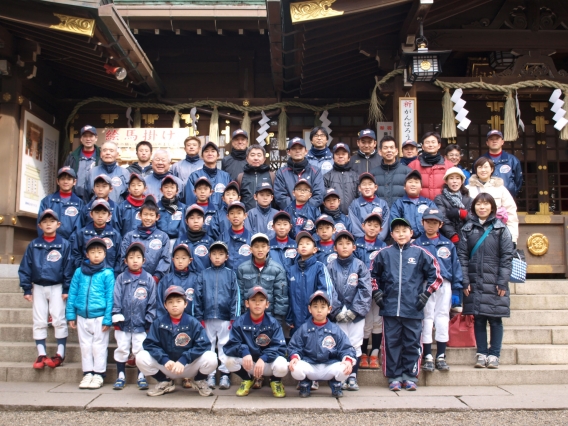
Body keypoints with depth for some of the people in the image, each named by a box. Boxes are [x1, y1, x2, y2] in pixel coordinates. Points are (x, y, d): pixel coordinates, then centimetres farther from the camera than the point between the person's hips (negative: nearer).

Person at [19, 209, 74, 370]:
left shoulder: (64, 245, -4)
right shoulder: (33, 245, 3)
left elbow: (68, 268, -4)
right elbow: (25, 267, 4)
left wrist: (67, 289, -8)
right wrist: (26, 288, -1)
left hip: (57, 287, -3)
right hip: (38, 287, 3)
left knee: (59, 320, -2)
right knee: (39, 322, 5)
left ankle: (60, 354, 6)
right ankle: (41, 354, 12)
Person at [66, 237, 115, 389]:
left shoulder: (107, 273, -6)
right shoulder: (79, 272, 3)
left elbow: (110, 297, -7)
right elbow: (72, 294, 7)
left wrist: (108, 319, -10)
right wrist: (71, 315, 4)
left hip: (100, 317, -3)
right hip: (82, 317, 4)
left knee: (99, 346, 5)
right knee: (85, 345, 12)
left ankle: (98, 374, 16)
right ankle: (87, 373, 23)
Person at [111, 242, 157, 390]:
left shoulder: (148, 279, 0)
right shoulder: (121, 278, 2)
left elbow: (152, 302, 0)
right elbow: (116, 298, -2)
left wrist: (149, 320, -4)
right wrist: (116, 317, -9)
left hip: (140, 323, -1)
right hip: (123, 322, 1)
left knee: (140, 350, 4)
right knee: (122, 349, 9)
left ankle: (141, 377, 18)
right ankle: (121, 377, 22)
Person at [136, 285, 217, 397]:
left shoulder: (193, 323, -9)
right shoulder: (158, 323, -3)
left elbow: (203, 345, -17)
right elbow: (149, 344, -10)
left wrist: (183, 360, -27)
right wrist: (165, 360, -26)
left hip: (189, 366, -2)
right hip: (166, 367, 2)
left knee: (211, 358, -29)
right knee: (141, 357, -20)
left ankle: (198, 381, 7)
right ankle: (165, 382, 7)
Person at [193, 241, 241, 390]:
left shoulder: (230, 274, 3)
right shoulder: (204, 274, 6)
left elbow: (235, 296, -1)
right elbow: (197, 296, 4)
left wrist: (233, 317, -6)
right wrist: (199, 317, -2)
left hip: (225, 317, -1)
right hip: (208, 318, 1)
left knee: (224, 346, 5)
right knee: (208, 346, 8)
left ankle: (225, 375, 12)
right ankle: (210, 375, 16)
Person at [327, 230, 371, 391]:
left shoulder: (360, 266, 0)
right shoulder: (331, 267, 1)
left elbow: (365, 290, -4)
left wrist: (354, 310, -11)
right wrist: (337, 311, -10)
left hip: (356, 313, 0)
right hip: (339, 313, 0)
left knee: (355, 344, 4)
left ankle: (352, 376, 14)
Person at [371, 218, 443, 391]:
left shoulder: (420, 253, 2)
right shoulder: (384, 254, 5)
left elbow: (435, 274, 6)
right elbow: (373, 275, 17)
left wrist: (426, 294, 1)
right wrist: (376, 292, 8)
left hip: (413, 309, -1)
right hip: (390, 308, 1)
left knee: (412, 343, 6)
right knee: (392, 343, 5)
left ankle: (410, 377, 18)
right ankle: (394, 377, 15)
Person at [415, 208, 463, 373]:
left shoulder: (448, 245, 11)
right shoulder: (417, 244, 5)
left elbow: (455, 267, 11)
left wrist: (456, 290, 5)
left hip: (444, 285, 2)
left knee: (442, 318, 4)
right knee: (427, 318, -1)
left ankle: (441, 357, 13)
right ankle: (427, 357, 6)